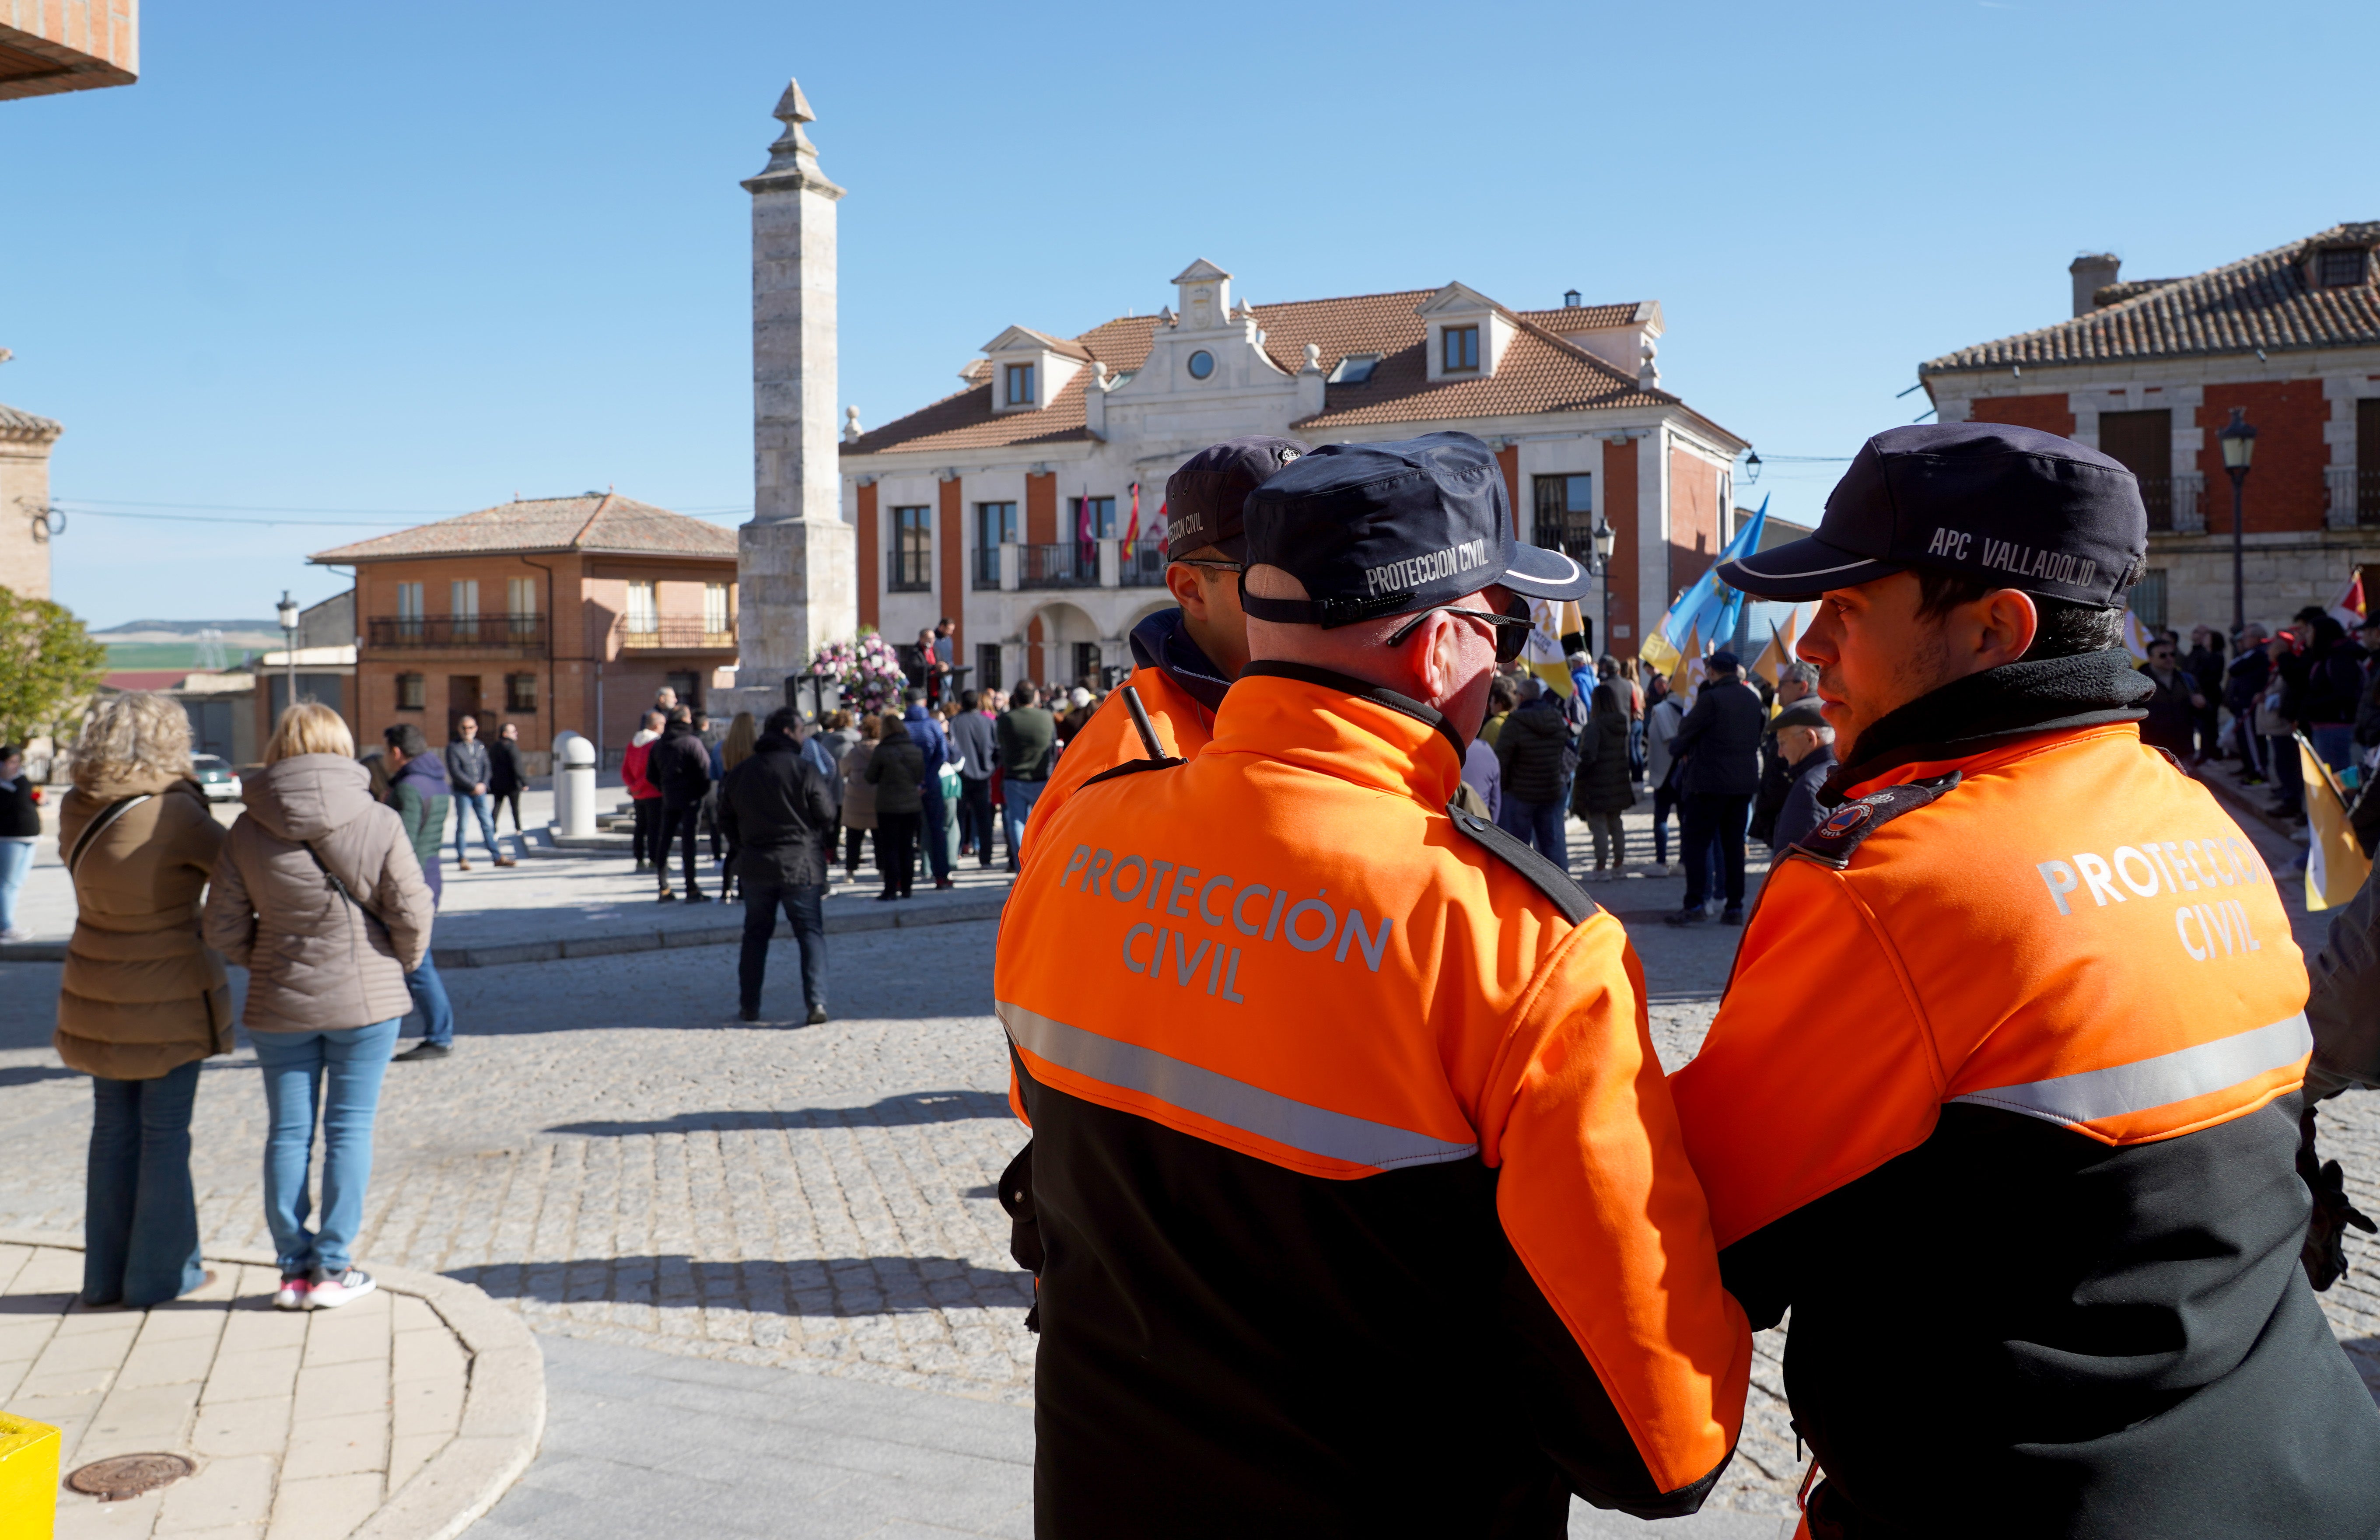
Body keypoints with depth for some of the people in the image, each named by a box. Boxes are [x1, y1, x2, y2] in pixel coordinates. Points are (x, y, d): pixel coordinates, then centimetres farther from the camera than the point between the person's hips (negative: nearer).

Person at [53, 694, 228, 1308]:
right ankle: (157, 1273, 16)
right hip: (167, 1000, -6)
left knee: (114, 1129, 16)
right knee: (165, 1133, 6)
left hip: (100, 997, 6)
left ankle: (107, 1273, 24)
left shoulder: (77, 810, -3)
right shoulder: (173, 815, -22)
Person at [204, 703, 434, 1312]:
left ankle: (294, 1267, 16)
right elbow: (412, 913, -9)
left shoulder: (248, 831, -5)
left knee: (288, 1132, 10)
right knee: (350, 1128, 6)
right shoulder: (379, 823, -11)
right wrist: (401, 964, 10)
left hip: (281, 1005, 2)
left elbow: (223, 928, -1)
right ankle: (333, 1268, 9)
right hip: (366, 999, -2)